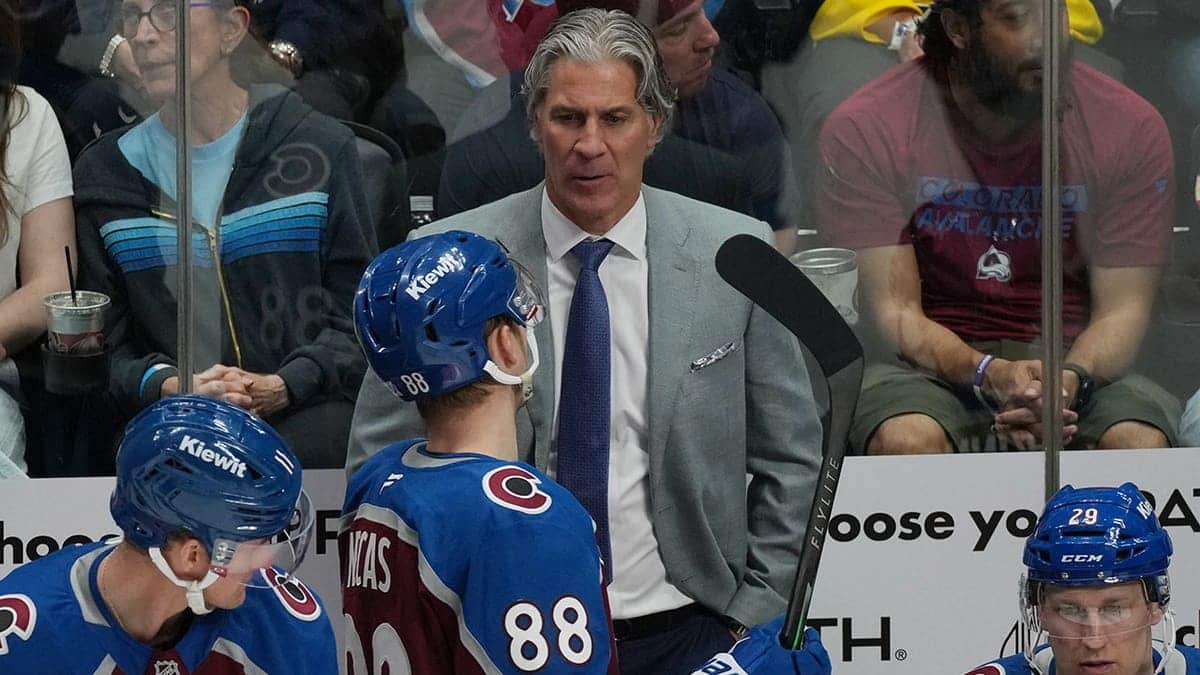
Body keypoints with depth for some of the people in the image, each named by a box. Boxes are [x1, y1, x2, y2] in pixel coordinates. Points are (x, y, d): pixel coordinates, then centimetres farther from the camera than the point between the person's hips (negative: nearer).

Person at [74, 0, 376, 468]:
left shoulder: (319, 147, 8)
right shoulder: (104, 173, 13)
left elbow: (359, 315, 6)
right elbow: (103, 343, 10)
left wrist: (286, 386, -13)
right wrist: (166, 386, -12)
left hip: (305, 416, 0)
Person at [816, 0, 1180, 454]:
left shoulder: (1131, 128, -4)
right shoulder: (864, 131, -8)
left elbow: (1122, 310, -4)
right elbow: (896, 311, -10)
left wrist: (1071, 380, -27)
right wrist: (988, 374, -30)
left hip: (1075, 367, 1)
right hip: (932, 368, -1)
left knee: (1143, 446, -32)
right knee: (906, 441, -36)